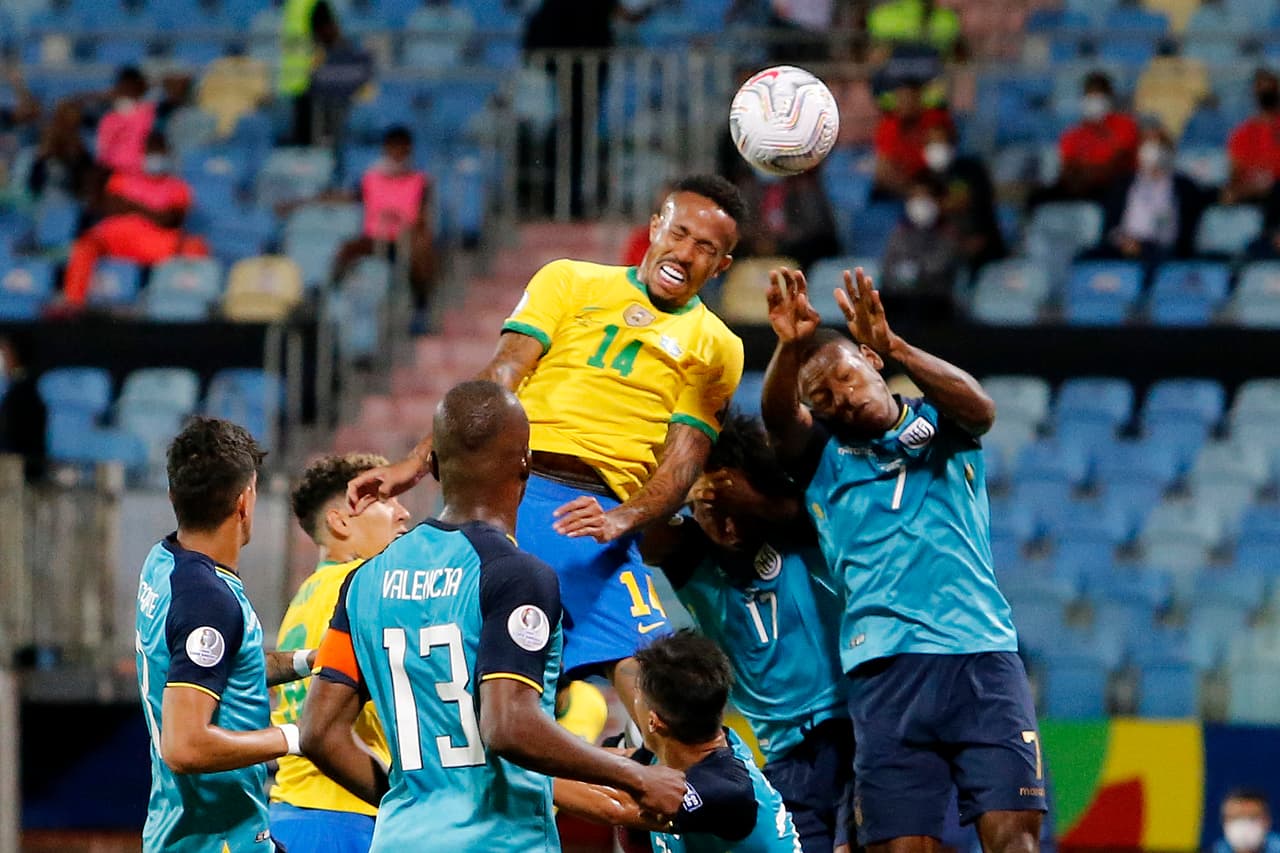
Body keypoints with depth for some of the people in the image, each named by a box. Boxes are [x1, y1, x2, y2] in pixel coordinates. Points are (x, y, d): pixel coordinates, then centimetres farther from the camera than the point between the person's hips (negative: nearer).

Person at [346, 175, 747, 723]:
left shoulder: (717, 348, 15)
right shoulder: (570, 281, 16)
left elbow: (685, 457, 4)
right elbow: (502, 376, 6)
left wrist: (623, 518, -17)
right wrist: (418, 461, -7)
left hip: (599, 513, 0)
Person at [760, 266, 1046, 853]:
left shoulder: (936, 425, 14)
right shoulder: (820, 455, 15)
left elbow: (978, 408, -9)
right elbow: (779, 420, -6)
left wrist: (893, 348, -25)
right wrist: (790, 347, -28)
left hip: (982, 652, 0)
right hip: (884, 667, 0)